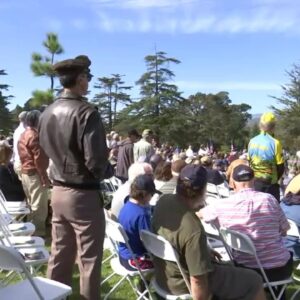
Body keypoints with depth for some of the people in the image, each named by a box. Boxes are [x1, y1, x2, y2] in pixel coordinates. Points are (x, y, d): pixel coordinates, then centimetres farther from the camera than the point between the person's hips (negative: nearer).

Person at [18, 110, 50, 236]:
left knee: (32, 204, 18)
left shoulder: (23, 135, 15)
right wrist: (44, 178, -18)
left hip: (26, 173, 10)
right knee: (39, 206, -3)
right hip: (35, 174, -10)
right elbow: (39, 159, -20)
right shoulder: (34, 136, -16)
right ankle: (38, 232, 3)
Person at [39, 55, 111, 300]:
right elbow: (96, 161, -21)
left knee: (60, 255, 19)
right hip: (84, 195, -7)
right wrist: (107, 172, -1)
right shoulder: (87, 112, -18)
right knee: (89, 260, 6)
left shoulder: (47, 113, 5)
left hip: (58, 191, 7)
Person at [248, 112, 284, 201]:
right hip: (270, 183, -4)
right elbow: (280, 167, -10)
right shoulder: (275, 143, -16)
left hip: (255, 182, 5)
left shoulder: (252, 141, -1)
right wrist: (276, 178, 8)